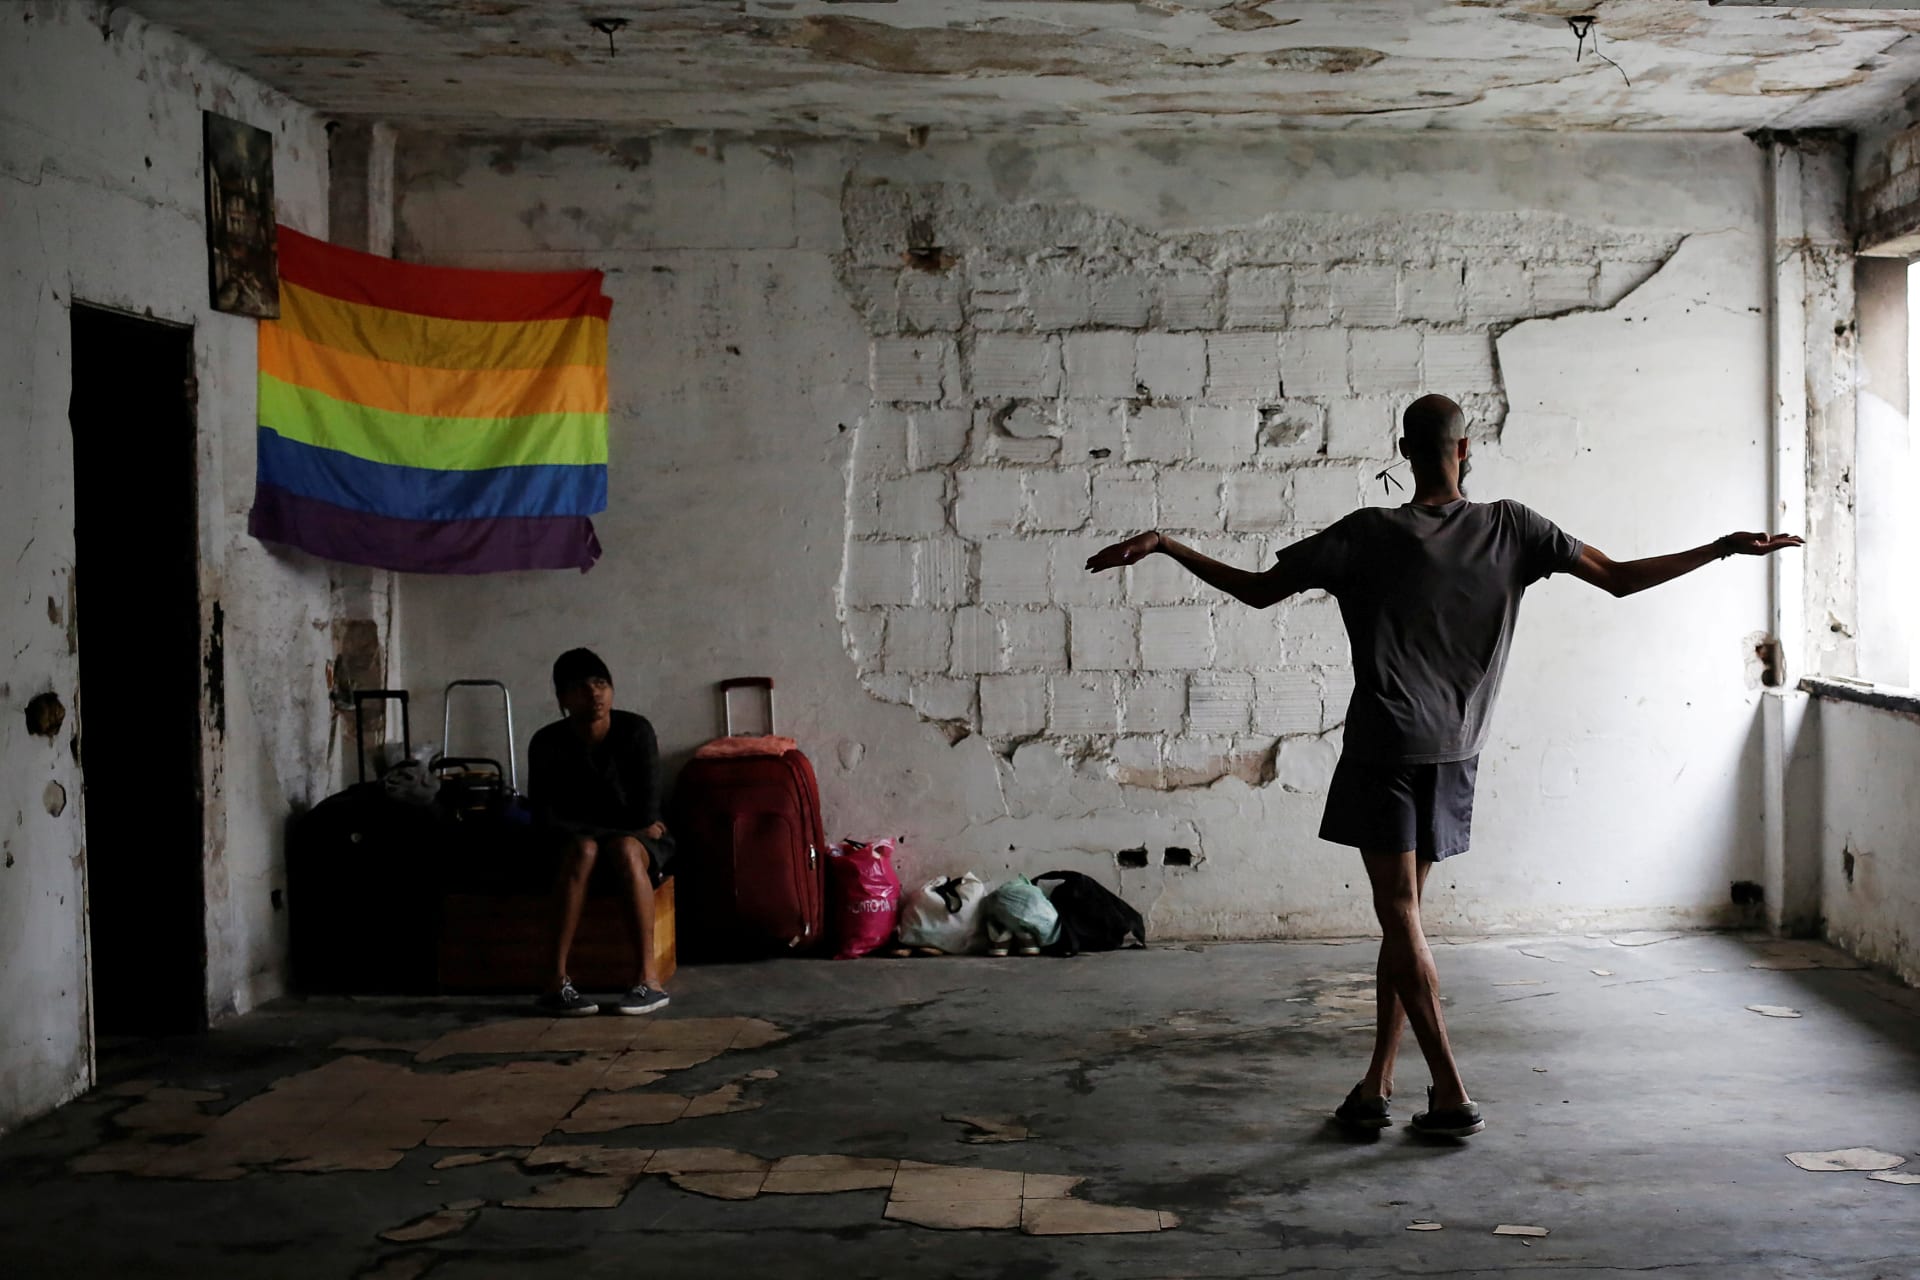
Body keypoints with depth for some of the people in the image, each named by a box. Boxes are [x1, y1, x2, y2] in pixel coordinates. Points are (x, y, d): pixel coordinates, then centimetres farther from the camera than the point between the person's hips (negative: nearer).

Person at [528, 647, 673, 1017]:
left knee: (625, 850, -36)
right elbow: (545, 819, -13)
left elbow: (648, 812, -11)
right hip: (574, 845, 0)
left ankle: (648, 977, -39)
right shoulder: (547, 744, -9)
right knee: (583, 849, -35)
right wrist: (617, 831, -16)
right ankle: (557, 980, -41)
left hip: (636, 841, 0)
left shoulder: (636, 731, -10)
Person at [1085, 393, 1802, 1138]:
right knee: (1403, 915, 12)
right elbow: (1620, 579, 2)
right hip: (1453, 756, 4)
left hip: (1386, 751, -4)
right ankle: (1376, 1085, 14)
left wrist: (1162, 546, 0)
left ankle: (1452, 1094, -6)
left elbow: (1258, 591, -7)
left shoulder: (1370, 535, -9)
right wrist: (1726, 548, 12)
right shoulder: (1510, 529, -1)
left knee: (1400, 916, -2)